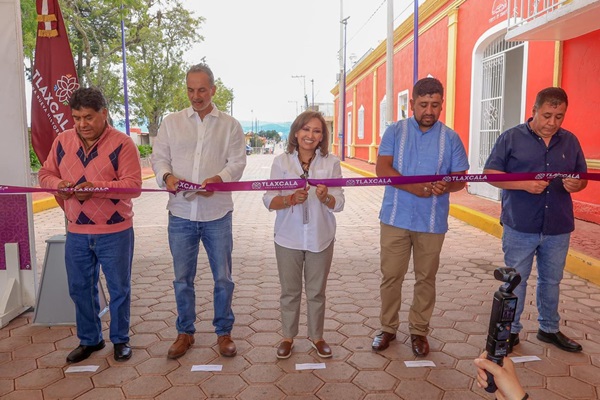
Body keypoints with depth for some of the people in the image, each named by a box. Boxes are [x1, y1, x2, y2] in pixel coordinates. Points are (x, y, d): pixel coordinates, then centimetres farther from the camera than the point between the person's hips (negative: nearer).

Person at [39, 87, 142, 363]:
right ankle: (89, 340, 34)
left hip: (115, 232, -4)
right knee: (80, 288, 15)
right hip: (76, 232, 5)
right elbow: (45, 173, 12)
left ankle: (120, 340, 28)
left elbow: (134, 185, -16)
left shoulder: (122, 143, -10)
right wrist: (58, 183, -11)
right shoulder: (62, 141, 5)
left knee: (119, 288, 9)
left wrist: (97, 187, -27)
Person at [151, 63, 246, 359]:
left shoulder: (230, 125, 5)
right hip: (181, 213, 1)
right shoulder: (171, 122, 8)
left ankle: (223, 332, 26)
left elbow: (237, 162, -2)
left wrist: (218, 179, -22)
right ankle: (185, 332, 29)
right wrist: (166, 176, -15)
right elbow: (158, 157, 7)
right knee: (182, 278, 11)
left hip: (217, 214, -1)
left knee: (223, 278, 8)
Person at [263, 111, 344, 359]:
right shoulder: (281, 162, -3)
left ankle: (316, 336, 34)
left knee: (316, 292, 14)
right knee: (290, 291, 13)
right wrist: (290, 199, -25)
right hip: (288, 238, 0)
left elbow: (339, 204, -4)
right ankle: (288, 336, 32)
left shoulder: (331, 163, -3)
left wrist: (325, 198, -25)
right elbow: (269, 201, -7)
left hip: (321, 239, 0)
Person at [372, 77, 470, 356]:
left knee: (426, 278, 11)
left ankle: (419, 331, 27)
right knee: (391, 276, 6)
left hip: (433, 222, 1)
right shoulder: (395, 131, 2)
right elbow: (382, 168, -9)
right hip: (395, 218, 0)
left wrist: (445, 186, -20)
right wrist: (415, 187, -21)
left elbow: (461, 178, 4)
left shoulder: (450, 138, 4)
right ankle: (388, 328, 23)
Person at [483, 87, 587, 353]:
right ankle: (511, 330, 24)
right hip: (519, 228, -4)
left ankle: (549, 329, 35)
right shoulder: (511, 138, -4)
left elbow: (583, 178, 13)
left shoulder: (570, 141, 8)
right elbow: (491, 173, -9)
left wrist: (576, 184, -11)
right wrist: (525, 184, -22)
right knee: (515, 281, 9)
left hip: (558, 229, 4)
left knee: (551, 281, 17)